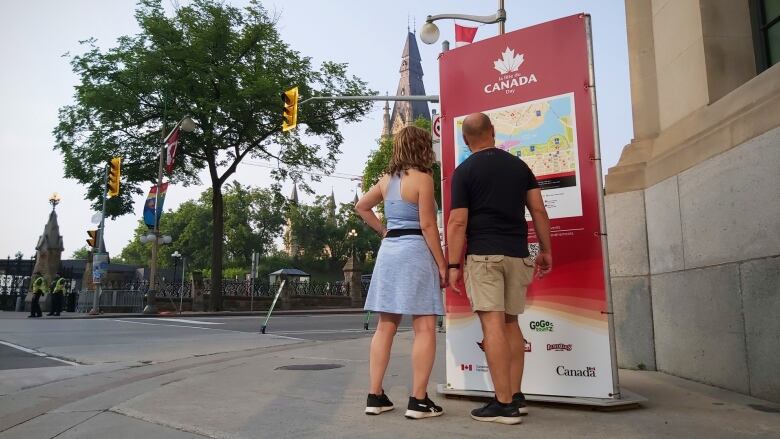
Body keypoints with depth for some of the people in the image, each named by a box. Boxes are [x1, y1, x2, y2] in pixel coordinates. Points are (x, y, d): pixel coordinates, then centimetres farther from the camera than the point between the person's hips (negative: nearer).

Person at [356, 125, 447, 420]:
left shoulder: (387, 179, 13)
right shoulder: (422, 178, -7)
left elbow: (361, 207, 24)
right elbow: (427, 225, -13)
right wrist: (442, 264, -9)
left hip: (388, 251, 7)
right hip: (415, 251, -7)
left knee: (385, 326, 10)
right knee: (425, 328, -2)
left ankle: (375, 396, 13)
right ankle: (418, 400, -1)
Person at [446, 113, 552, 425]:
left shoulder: (465, 171, -1)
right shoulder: (518, 165, 12)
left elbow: (458, 222, -7)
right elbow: (539, 211, 8)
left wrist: (453, 264, -4)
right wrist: (546, 250, 15)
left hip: (483, 254, -5)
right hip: (517, 254, 5)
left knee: (492, 325, -6)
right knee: (511, 324, 13)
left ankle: (504, 404, -6)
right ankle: (516, 397, 16)